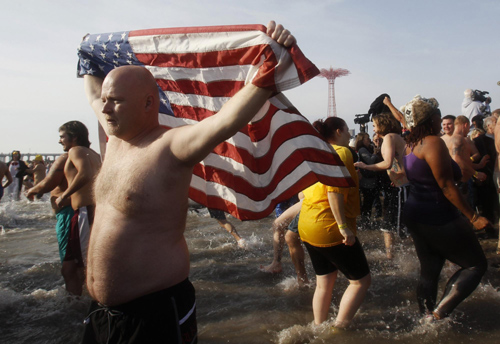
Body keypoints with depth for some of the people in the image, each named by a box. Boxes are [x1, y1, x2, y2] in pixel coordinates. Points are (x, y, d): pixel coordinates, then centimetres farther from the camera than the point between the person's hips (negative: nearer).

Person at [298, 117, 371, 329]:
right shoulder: (341, 152, -10)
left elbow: (305, 191, 19)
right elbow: (334, 190, -23)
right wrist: (344, 226, -24)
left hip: (308, 226, 9)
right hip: (330, 227, -9)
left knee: (324, 282, 18)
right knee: (361, 280, 3)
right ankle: (339, 328, -1)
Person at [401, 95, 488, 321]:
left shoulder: (412, 144, 8)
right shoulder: (434, 142, -18)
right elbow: (447, 186, -21)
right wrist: (472, 217, -16)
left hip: (416, 215, 9)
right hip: (439, 219, -9)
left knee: (429, 271, 17)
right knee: (476, 264, 6)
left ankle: (427, 317, 25)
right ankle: (439, 313, -1)